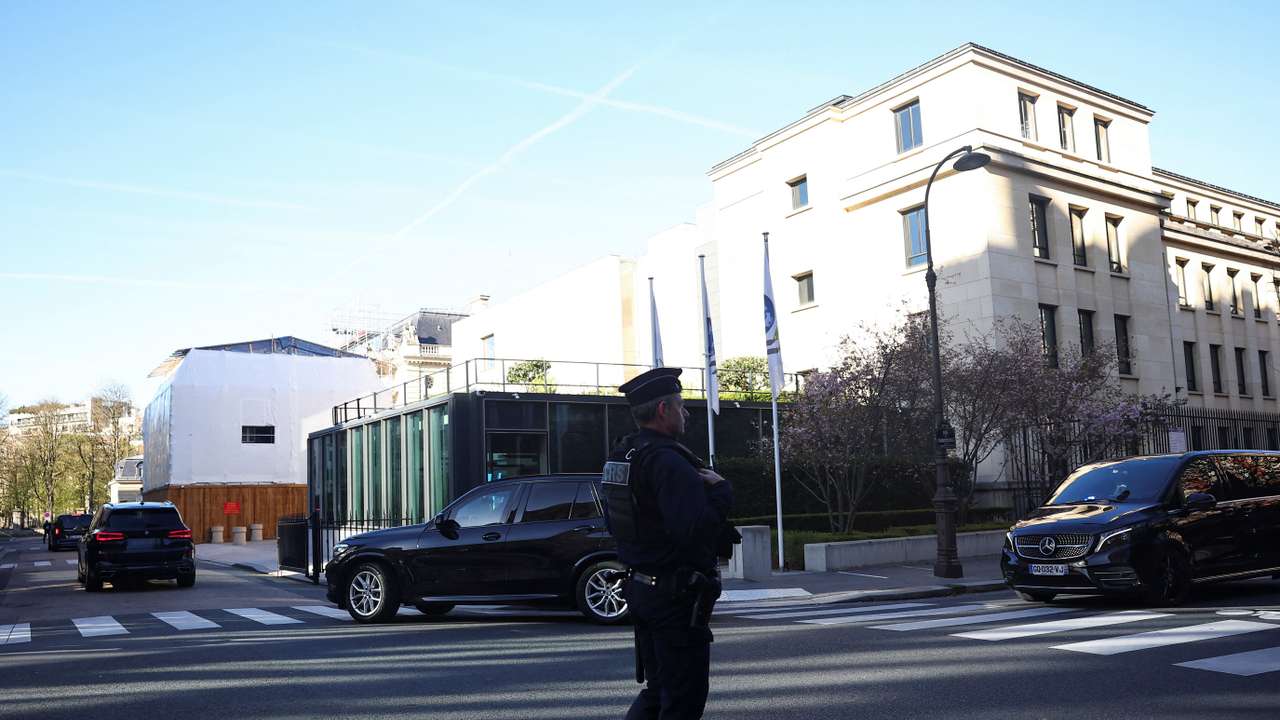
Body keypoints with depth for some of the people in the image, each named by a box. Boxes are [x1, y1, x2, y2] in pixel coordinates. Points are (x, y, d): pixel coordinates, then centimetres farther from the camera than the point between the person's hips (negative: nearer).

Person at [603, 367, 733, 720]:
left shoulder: (620, 456, 10)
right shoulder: (668, 461, -21)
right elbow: (698, 529, -31)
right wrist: (720, 489, -14)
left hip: (641, 588, 10)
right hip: (677, 597, -9)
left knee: (657, 689, 21)